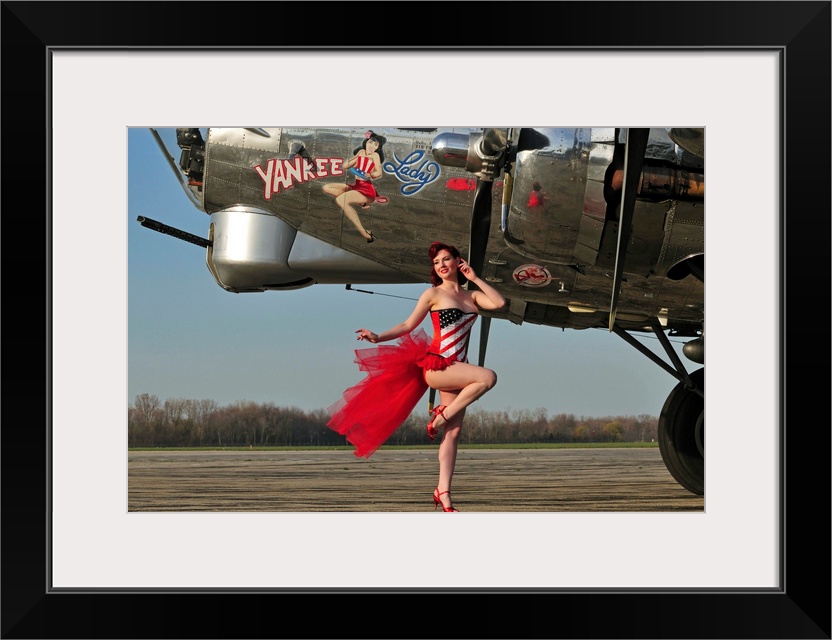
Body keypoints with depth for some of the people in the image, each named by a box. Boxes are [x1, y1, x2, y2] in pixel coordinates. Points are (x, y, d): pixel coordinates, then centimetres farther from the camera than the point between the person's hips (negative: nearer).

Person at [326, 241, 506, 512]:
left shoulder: (471, 296, 16)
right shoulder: (433, 294, 3)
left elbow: (499, 302, 1)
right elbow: (408, 325, 3)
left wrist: (475, 278, 5)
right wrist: (378, 337, -10)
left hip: (456, 369, 5)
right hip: (435, 366, -5)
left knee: (453, 431, -1)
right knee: (488, 377, -27)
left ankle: (443, 492, -1)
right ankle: (442, 415, -11)